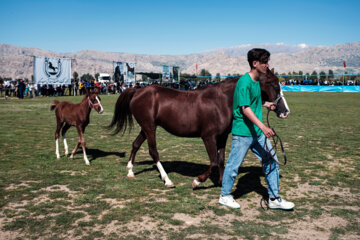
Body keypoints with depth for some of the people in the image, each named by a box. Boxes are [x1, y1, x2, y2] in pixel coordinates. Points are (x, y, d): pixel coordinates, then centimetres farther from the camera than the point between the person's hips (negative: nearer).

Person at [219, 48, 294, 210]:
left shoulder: (256, 81, 12)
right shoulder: (245, 82, -17)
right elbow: (245, 108, -25)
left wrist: (265, 105, 14)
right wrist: (263, 126, -33)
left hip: (257, 132, 9)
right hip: (243, 132, -9)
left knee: (271, 161, 9)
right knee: (234, 165, 5)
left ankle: (274, 199, 20)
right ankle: (225, 196, 24)